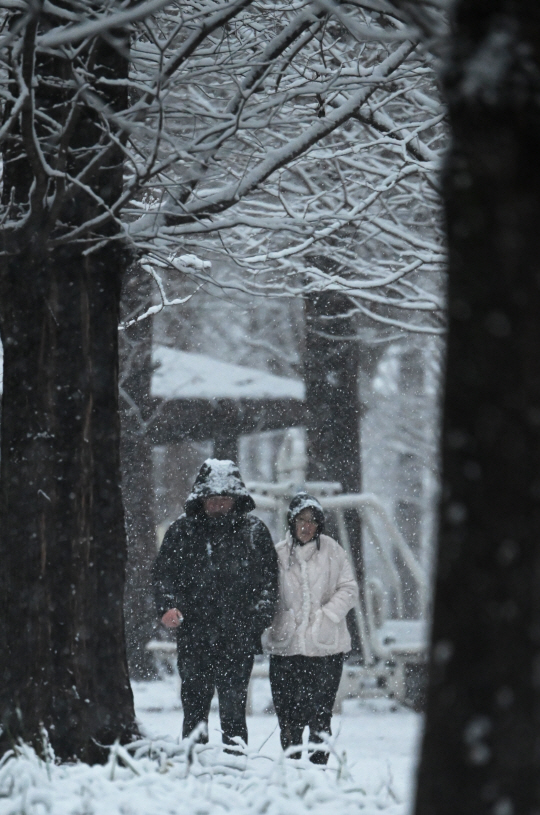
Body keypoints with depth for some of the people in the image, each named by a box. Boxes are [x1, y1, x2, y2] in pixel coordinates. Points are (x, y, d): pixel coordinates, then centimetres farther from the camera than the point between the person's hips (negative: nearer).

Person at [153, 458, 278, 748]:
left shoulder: (254, 532, 7)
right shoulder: (182, 531, 7)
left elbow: (269, 579, 7)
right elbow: (164, 573, 8)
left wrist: (258, 619, -5)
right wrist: (168, 607, -10)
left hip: (239, 637, -1)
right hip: (194, 636, 1)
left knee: (233, 707, -1)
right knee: (194, 705, 4)